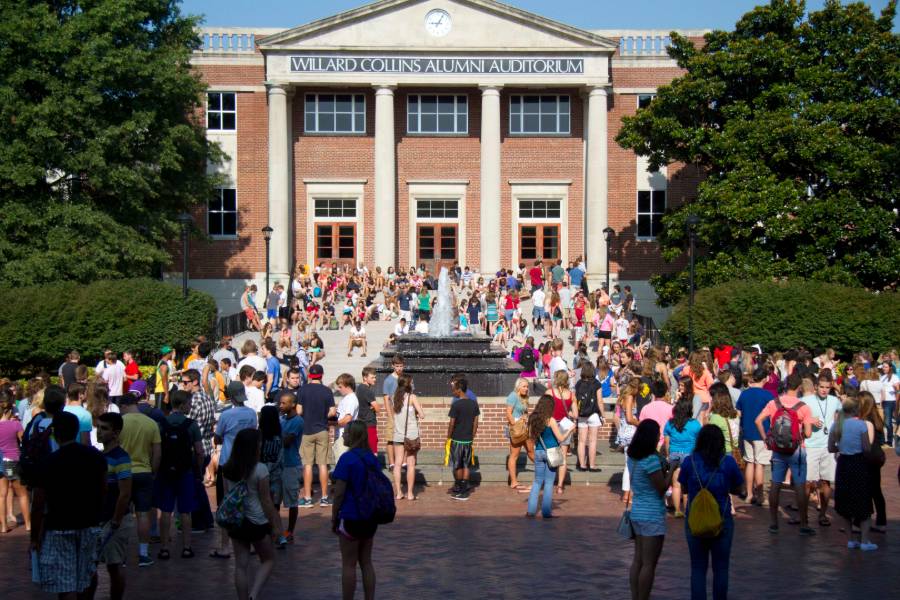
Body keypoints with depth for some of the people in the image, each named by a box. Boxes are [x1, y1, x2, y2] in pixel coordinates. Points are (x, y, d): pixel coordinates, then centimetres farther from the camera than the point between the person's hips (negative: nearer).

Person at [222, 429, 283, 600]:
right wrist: (276, 524, -3)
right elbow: (266, 501, -12)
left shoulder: (228, 469, 0)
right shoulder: (260, 469, -16)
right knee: (268, 560, 13)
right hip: (257, 523, -4)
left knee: (241, 565, 10)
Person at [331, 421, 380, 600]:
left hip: (351, 518, -6)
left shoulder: (347, 458, -14)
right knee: (366, 562, 14)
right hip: (370, 518, 6)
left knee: (348, 565, 3)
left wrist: (333, 519, -4)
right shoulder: (372, 458, 6)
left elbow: (339, 493, -14)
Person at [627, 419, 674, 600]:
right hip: (652, 515, -8)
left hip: (637, 512, 8)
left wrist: (663, 468, 8)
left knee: (638, 561, 14)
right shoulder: (652, 460, -20)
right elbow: (662, 489, -16)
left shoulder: (632, 458, 5)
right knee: (649, 564, 0)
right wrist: (670, 469, -6)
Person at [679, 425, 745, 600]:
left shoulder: (689, 461, -5)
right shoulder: (728, 462, -7)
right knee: (720, 568, 11)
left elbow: (684, 488, 6)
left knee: (698, 568, 10)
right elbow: (740, 490, 1)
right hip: (722, 521, -1)